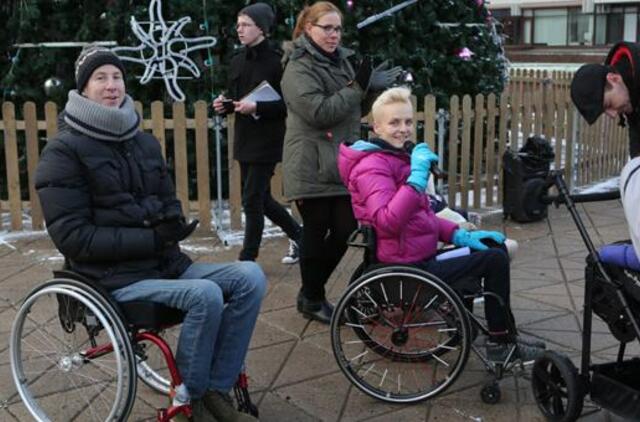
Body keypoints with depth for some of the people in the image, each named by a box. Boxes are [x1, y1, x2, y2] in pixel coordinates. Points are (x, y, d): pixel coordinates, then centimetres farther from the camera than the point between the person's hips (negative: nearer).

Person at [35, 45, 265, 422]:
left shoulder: (145, 142, 14)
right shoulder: (64, 150, -7)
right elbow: (72, 236, -14)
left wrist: (174, 224, -7)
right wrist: (151, 238, -18)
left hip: (165, 262, 7)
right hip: (114, 277, -6)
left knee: (250, 277, -15)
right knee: (205, 295, -30)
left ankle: (216, 390, -4)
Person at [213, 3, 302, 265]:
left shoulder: (278, 60, -11)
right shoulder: (237, 61, 11)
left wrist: (257, 108, -24)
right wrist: (224, 105, -1)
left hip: (267, 142, -8)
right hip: (244, 141, 8)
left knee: (252, 200, -6)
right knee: (261, 198, 14)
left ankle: (248, 259, 6)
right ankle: (298, 235, 33)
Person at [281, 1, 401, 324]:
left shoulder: (341, 61, 16)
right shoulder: (298, 69, -9)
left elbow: (355, 111, 20)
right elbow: (319, 112, -21)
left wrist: (371, 87, 2)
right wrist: (359, 86, -18)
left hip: (341, 165, 8)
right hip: (312, 169, -8)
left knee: (345, 231, 8)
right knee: (316, 234, 1)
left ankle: (311, 291, 25)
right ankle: (312, 299, 19)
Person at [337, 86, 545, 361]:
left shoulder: (396, 157, 15)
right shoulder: (373, 166, -17)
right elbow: (388, 223, -34)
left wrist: (459, 235, 5)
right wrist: (417, 177, -36)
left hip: (419, 256, 10)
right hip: (407, 269, -10)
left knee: (493, 246, 14)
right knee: (495, 260, -9)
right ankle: (500, 343, 6)